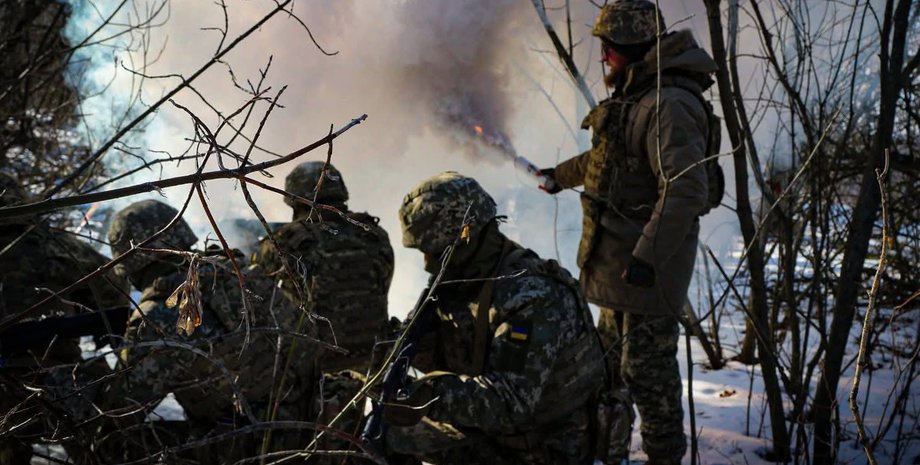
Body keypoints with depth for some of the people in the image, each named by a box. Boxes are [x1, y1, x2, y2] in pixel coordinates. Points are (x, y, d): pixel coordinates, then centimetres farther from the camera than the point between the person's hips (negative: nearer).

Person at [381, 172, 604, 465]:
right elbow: (438, 362, 7)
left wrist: (430, 396, -42)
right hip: (490, 434, 8)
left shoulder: (535, 298, -25)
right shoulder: (465, 282, 3)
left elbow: (512, 400, -33)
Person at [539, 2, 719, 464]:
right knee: (612, 358, 22)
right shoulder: (635, 96, 11)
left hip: (648, 263, -11)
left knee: (647, 370, -1)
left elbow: (685, 189, -32)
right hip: (615, 258, 11)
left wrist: (648, 257, -32)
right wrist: (561, 175, 41)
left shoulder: (668, 107, -24)